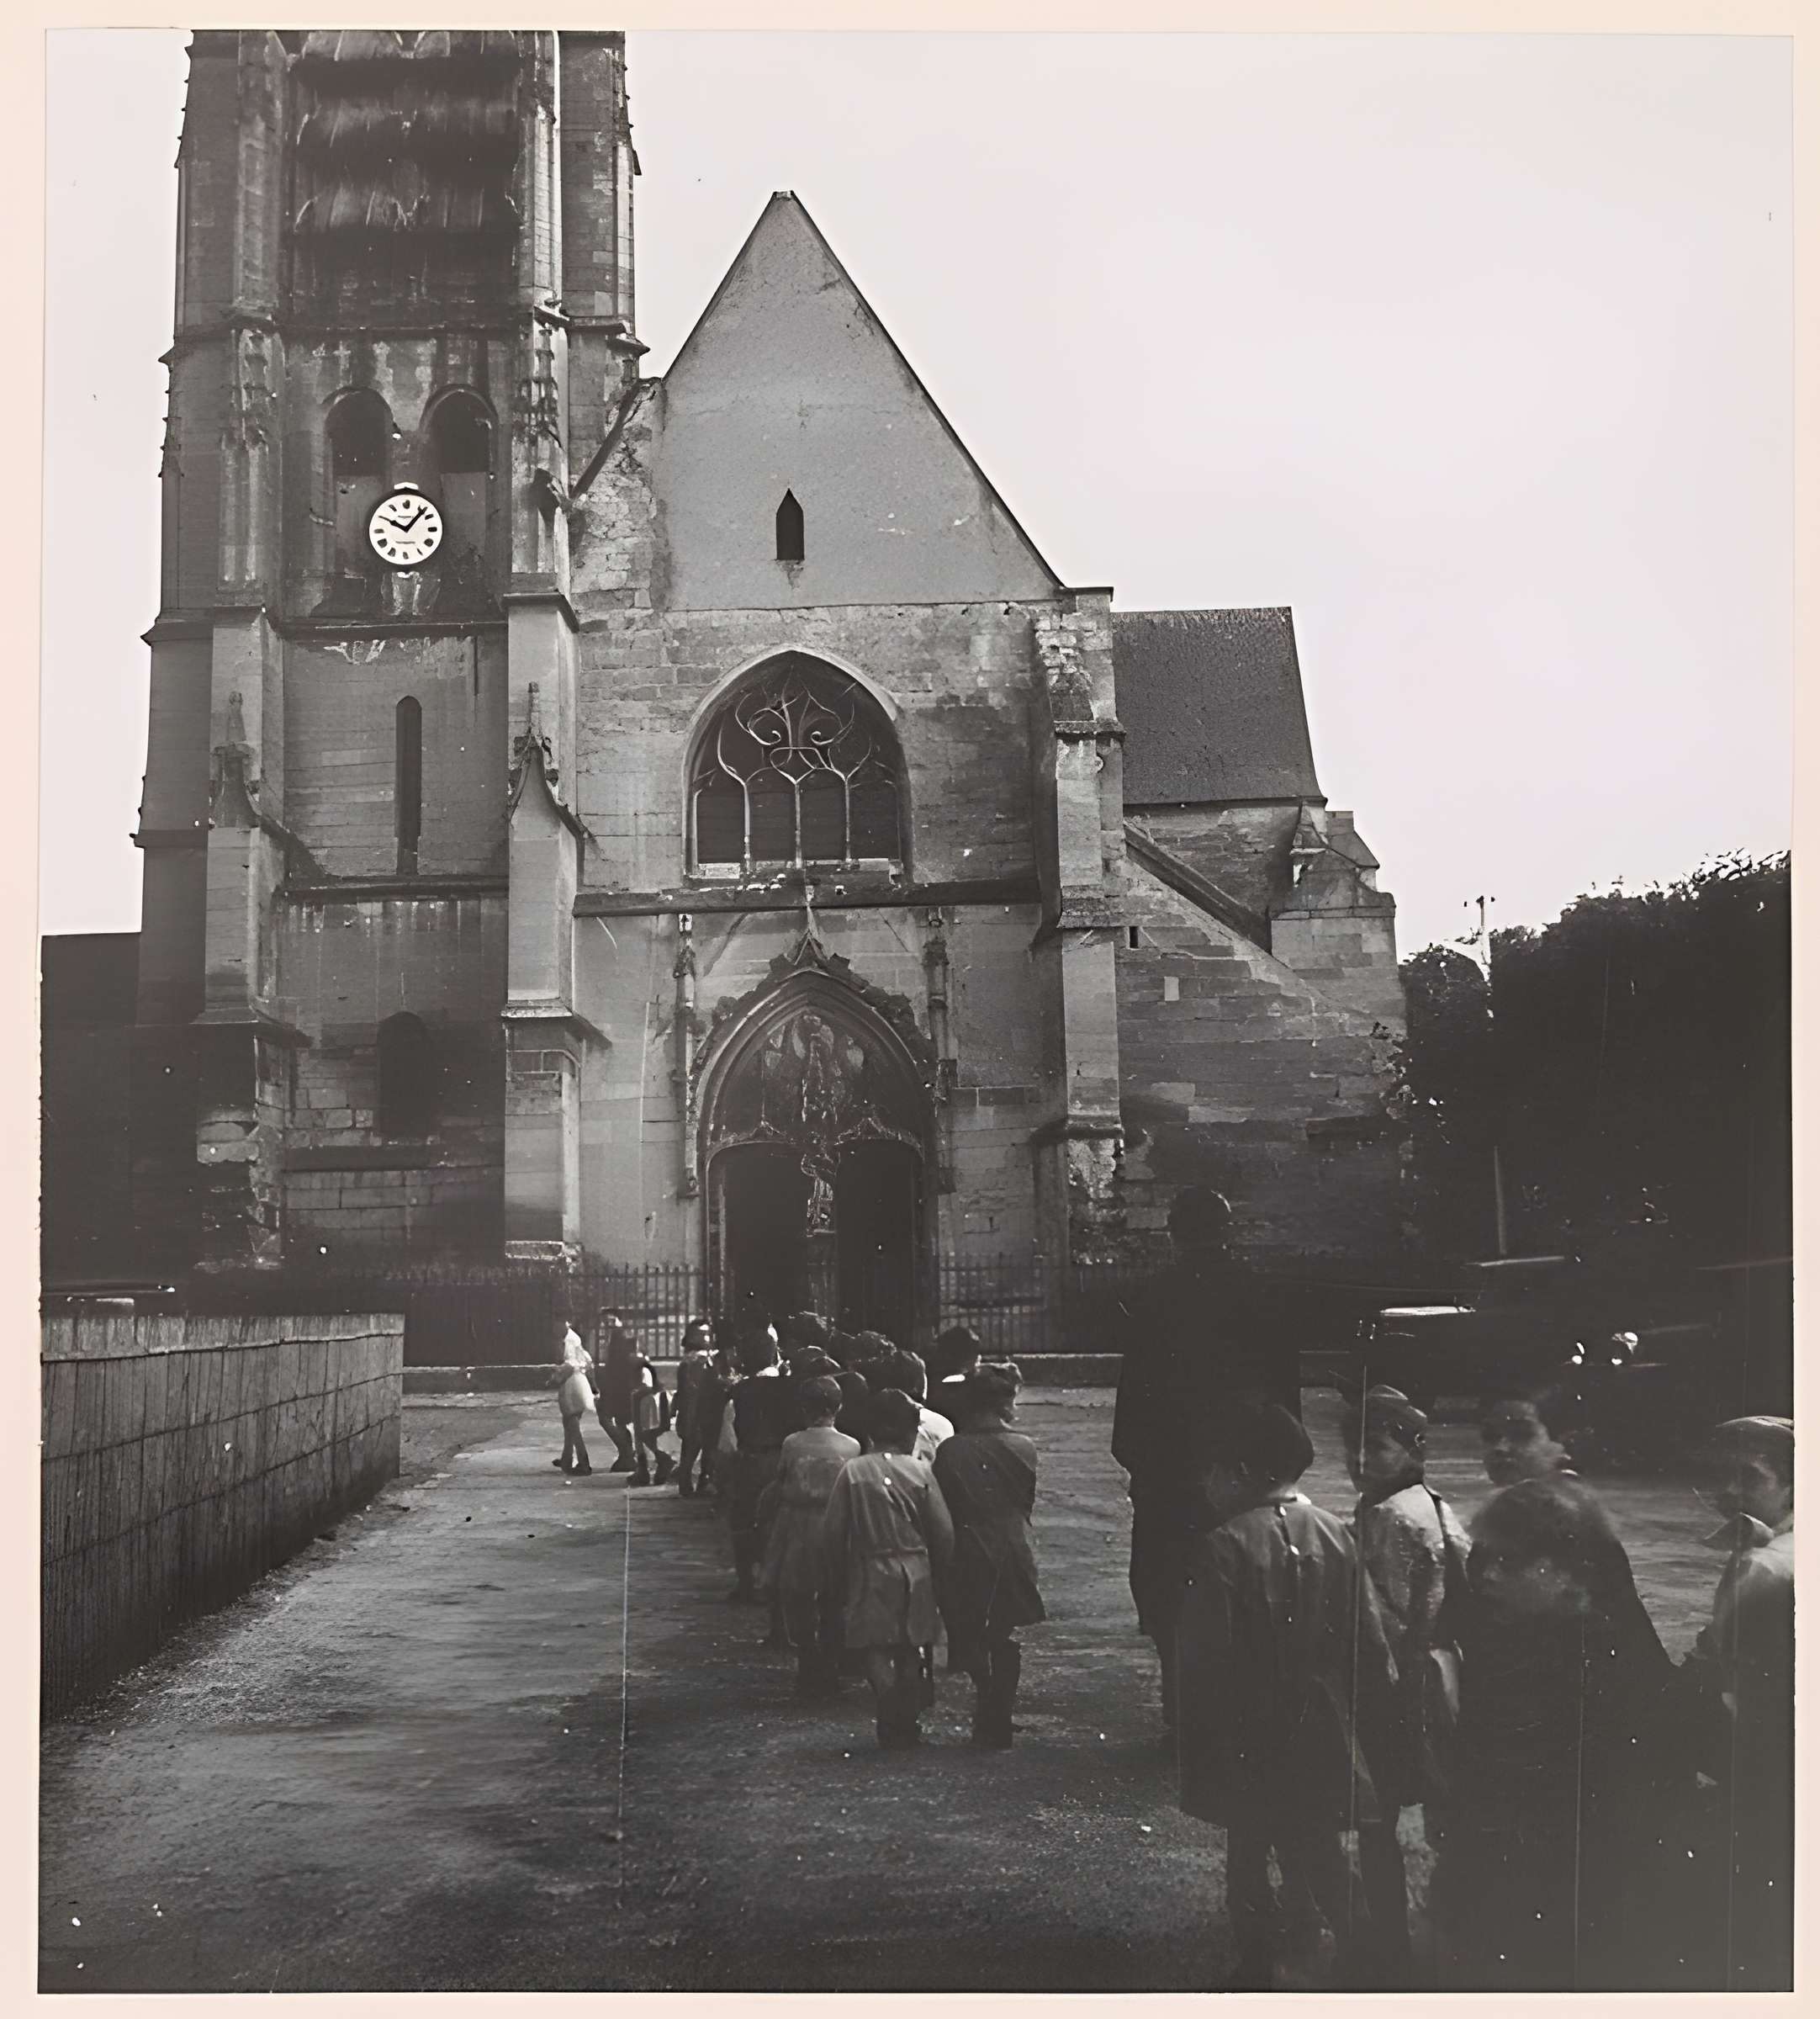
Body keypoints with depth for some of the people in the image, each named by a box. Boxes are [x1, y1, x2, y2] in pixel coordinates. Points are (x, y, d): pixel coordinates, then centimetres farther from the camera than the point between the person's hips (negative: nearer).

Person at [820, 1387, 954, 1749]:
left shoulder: (853, 1472, -7)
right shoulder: (920, 1474, -6)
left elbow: (832, 1532, -5)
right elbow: (943, 1533, -4)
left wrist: (838, 1579, 6)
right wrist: (937, 1574, 11)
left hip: (869, 1574, -2)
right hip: (915, 1574, 2)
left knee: (876, 1651, 3)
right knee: (910, 1653, 14)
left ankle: (890, 1725, -8)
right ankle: (907, 1726, 20)